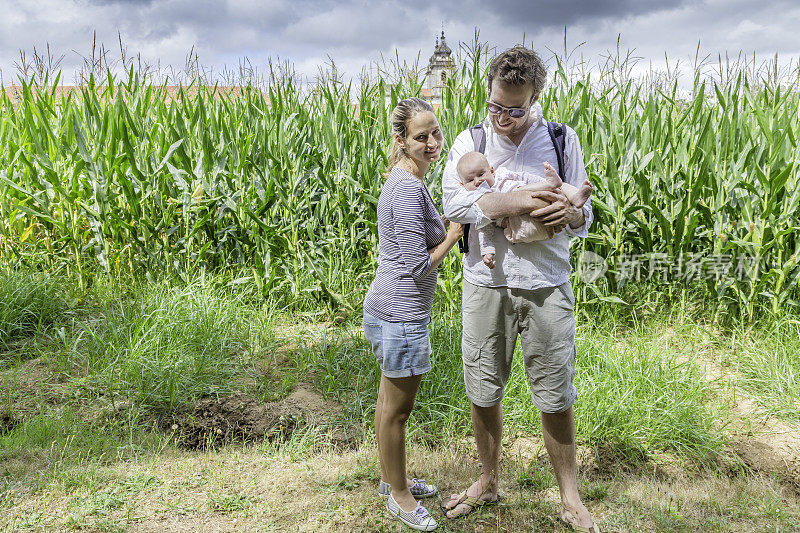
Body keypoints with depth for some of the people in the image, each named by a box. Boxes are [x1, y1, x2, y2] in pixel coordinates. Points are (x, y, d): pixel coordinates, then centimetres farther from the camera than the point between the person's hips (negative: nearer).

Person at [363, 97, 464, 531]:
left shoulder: (406, 181, 10)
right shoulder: (409, 189, -22)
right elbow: (419, 266, -22)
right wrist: (456, 231, -9)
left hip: (391, 309, 10)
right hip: (400, 315, -10)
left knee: (391, 401, 22)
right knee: (396, 407, 8)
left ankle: (392, 480, 41)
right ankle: (399, 494, 27)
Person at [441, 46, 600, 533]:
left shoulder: (563, 141, 6)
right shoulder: (470, 141, 5)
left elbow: (585, 213, 7)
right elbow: (454, 203, -12)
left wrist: (571, 214, -18)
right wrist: (518, 202, -22)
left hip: (546, 283, 0)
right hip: (485, 281, 1)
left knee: (555, 397, 7)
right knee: (483, 391, 12)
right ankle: (489, 482, 36)